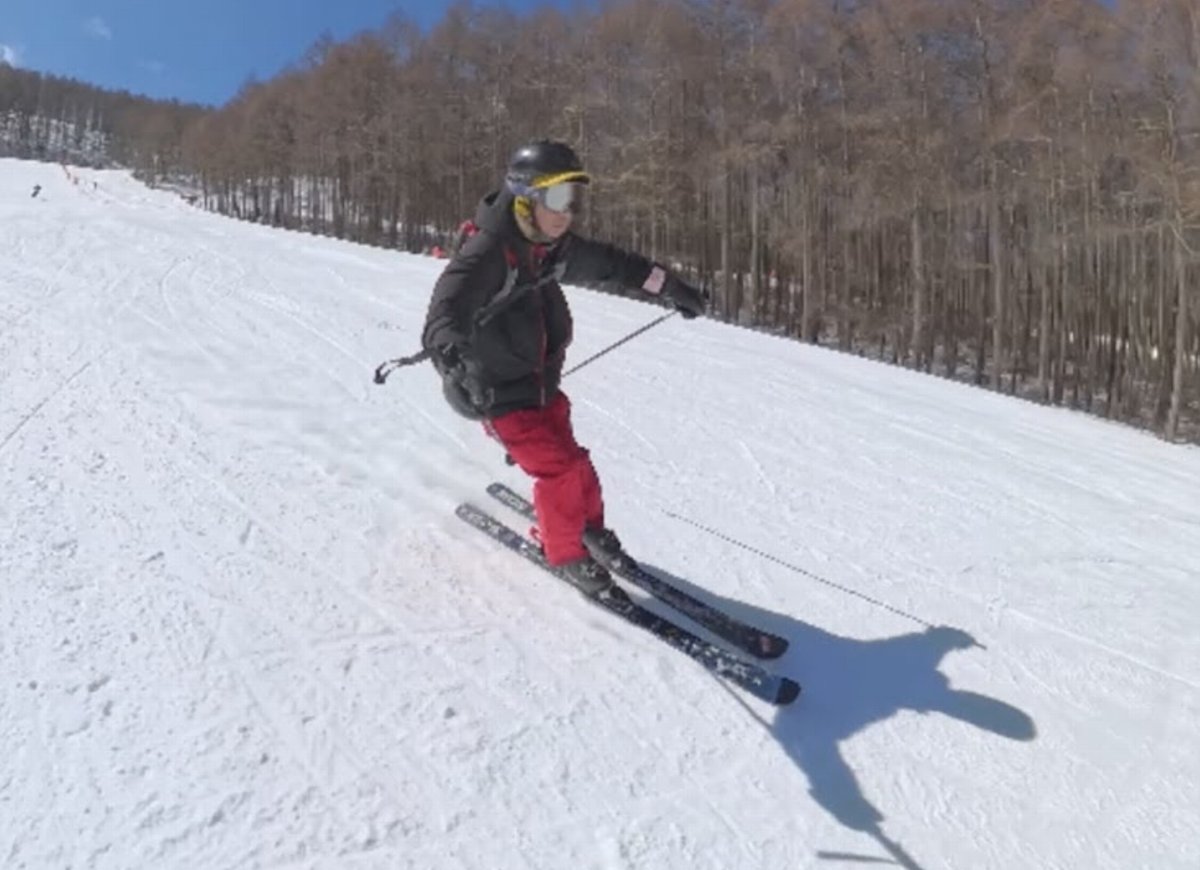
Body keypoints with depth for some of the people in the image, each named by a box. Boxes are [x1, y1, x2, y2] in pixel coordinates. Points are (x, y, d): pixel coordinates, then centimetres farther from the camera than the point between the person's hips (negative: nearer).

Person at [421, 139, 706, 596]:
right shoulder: (485, 252, -24)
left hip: (543, 386, 7)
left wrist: (670, 285, 23)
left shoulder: (554, 247, 0)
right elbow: (449, 305, -40)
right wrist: (447, 346, -63)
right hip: (499, 394, -7)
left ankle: (589, 528, 37)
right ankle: (566, 553, 14)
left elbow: (610, 263, 16)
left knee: (570, 463, 10)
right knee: (560, 468, -10)